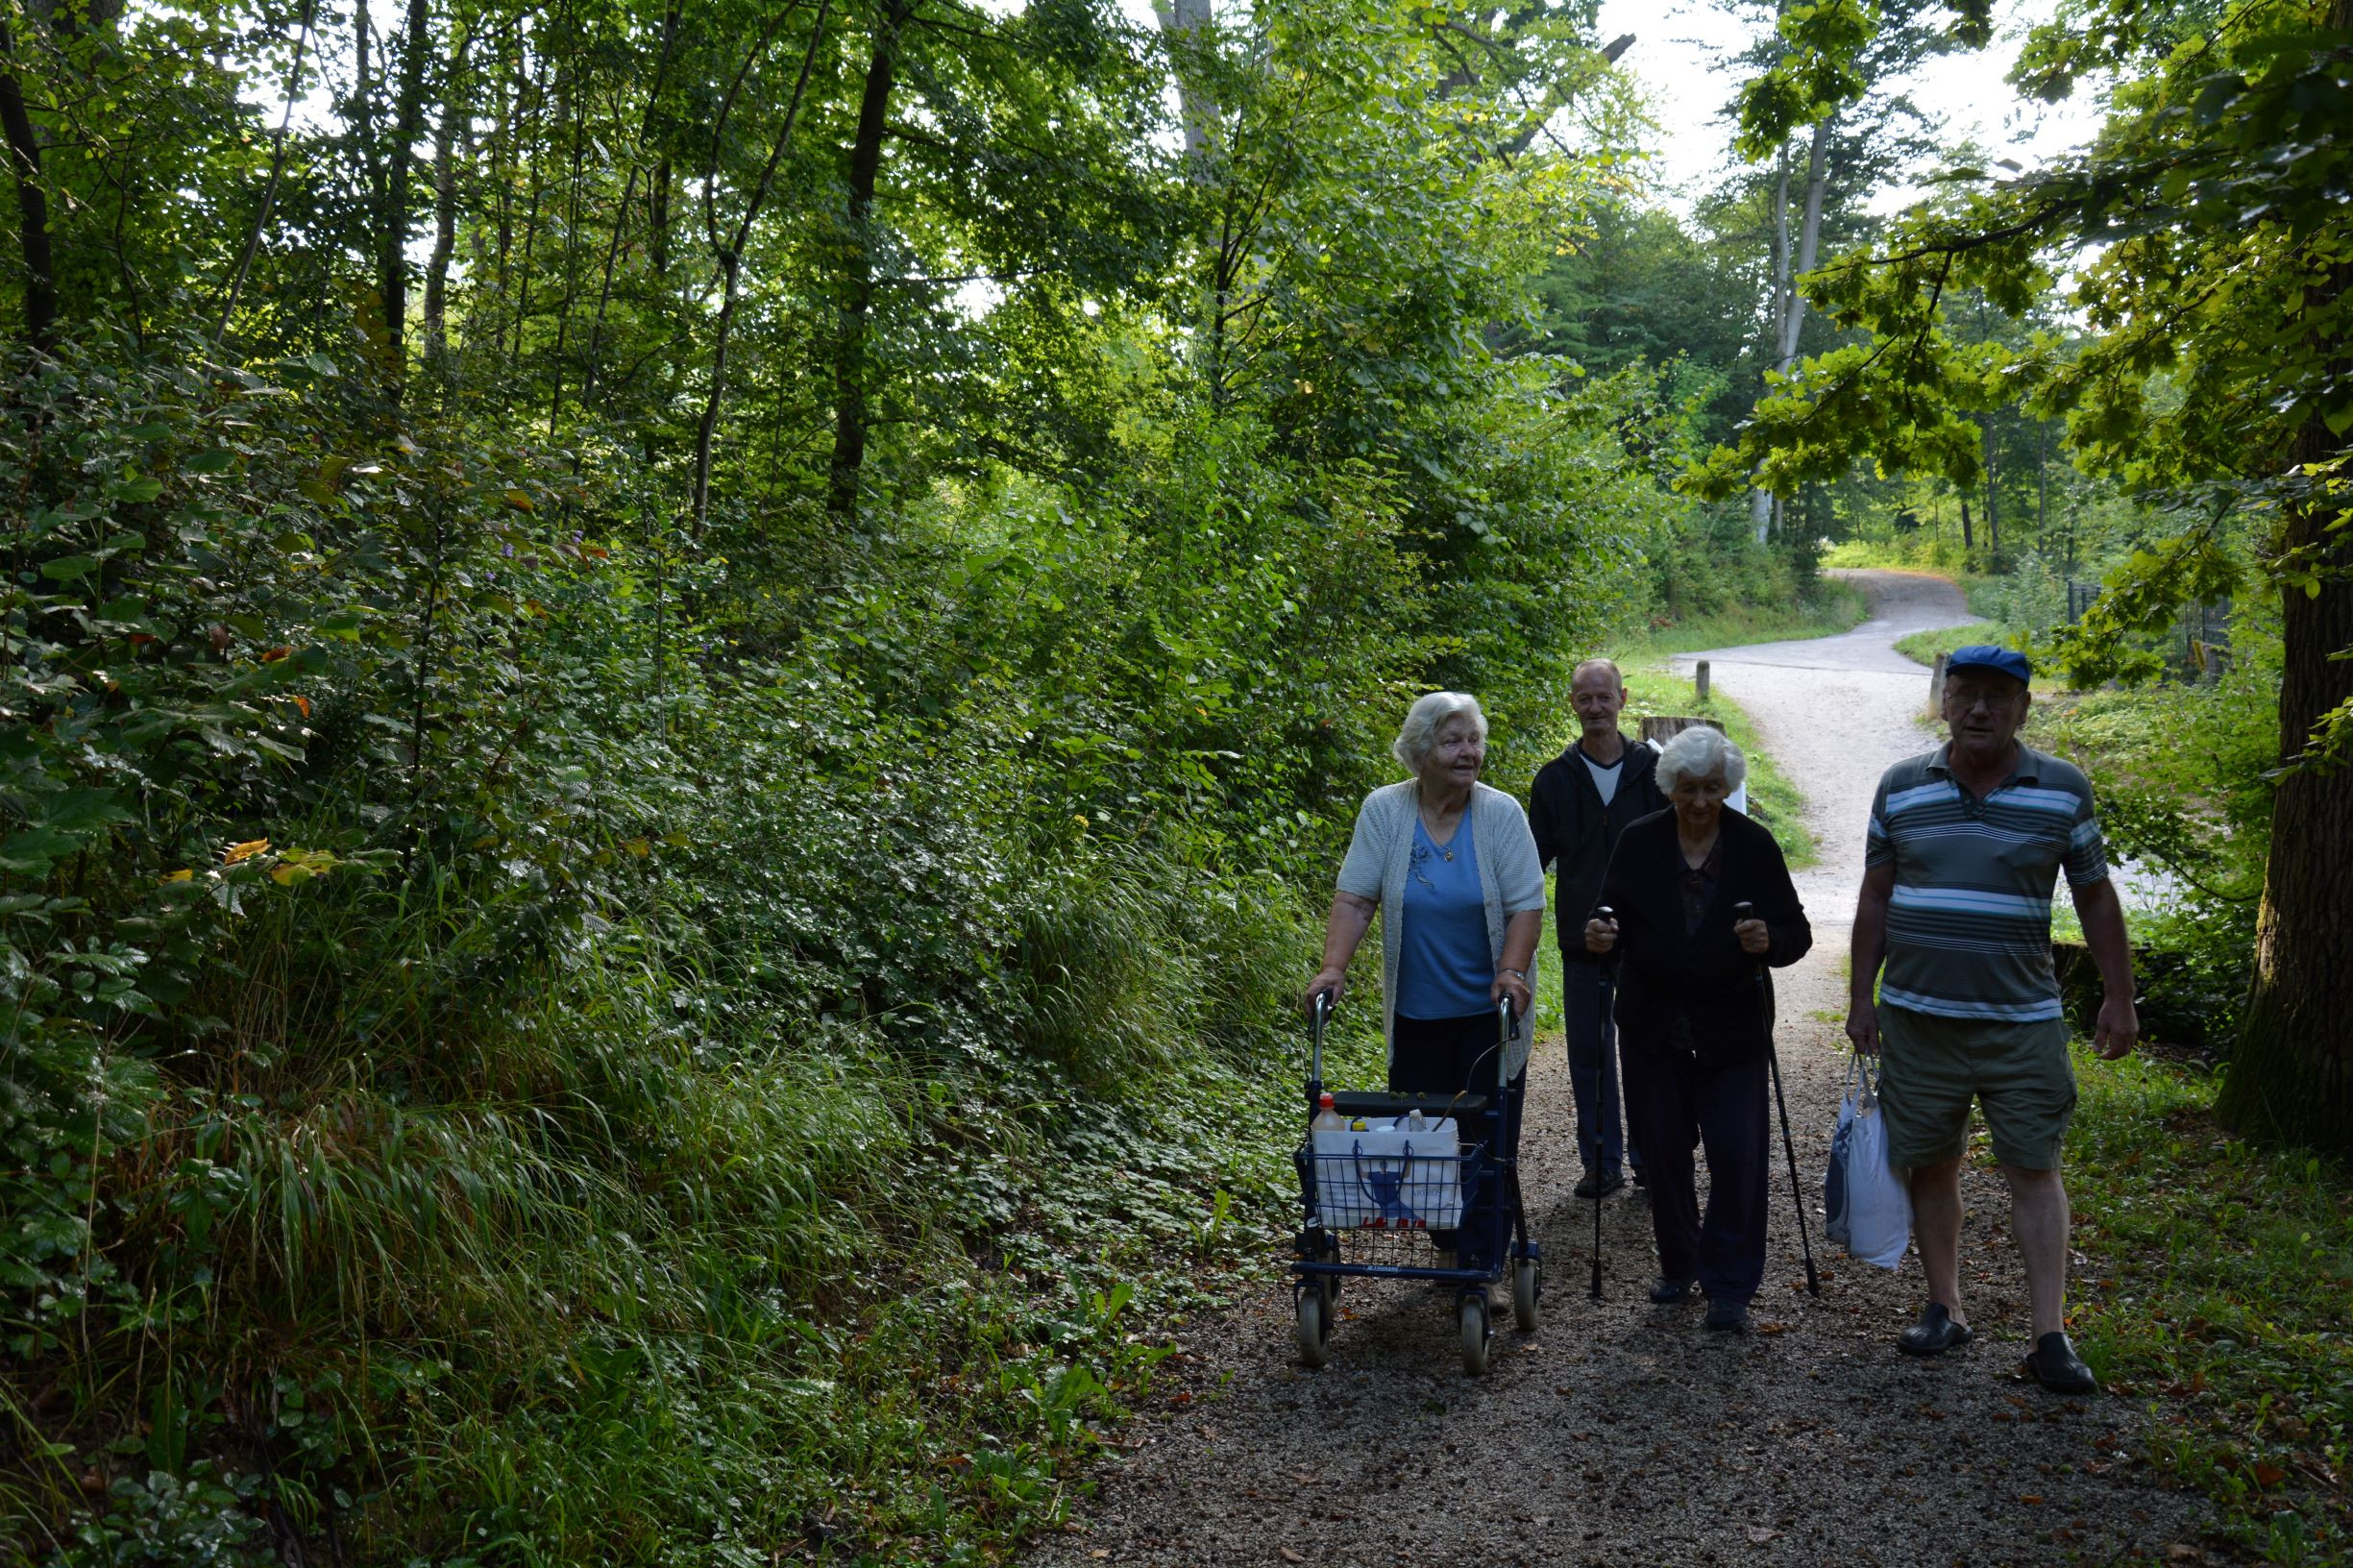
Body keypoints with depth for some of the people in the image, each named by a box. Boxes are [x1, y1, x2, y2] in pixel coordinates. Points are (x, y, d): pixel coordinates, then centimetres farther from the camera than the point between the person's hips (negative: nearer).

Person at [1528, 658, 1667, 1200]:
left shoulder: (1653, 769, 0)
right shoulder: (1555, 778, 3)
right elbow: (1536, 855, 7)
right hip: (1582, 941, 1)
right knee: (1590, 1053, 7)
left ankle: (1649, 1156, 22)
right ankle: (1602, 1162, 18)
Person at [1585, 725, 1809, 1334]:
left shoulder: (1755, 846, -3)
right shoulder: (1638, 842, 0)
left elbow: (1796, 931, -2)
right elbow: (1613, 916, 4)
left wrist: (1769, 940, -25)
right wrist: (1600, 936, -20)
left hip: (1730, 1026, -1)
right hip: (1653, 1025, 2)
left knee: (1738, 1154, -5)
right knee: (1662, 1149, 10)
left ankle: (1729, 1288, 6)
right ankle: (1678, 1266, 28)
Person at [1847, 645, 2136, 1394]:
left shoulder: (2063, 790, 0)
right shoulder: (1901, 788, 3)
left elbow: (2096, 898, 6)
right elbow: (1876, 900, 8)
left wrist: (2119, 996, 3)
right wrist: (1861, 998, 6)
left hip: (2022, 1022, -1)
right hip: (1917, 1018, 2)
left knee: (2035, 1169, -1)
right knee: (1931, 1166, 9)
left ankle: (2050, 1335, 4)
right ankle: (1945, 1309, 22)